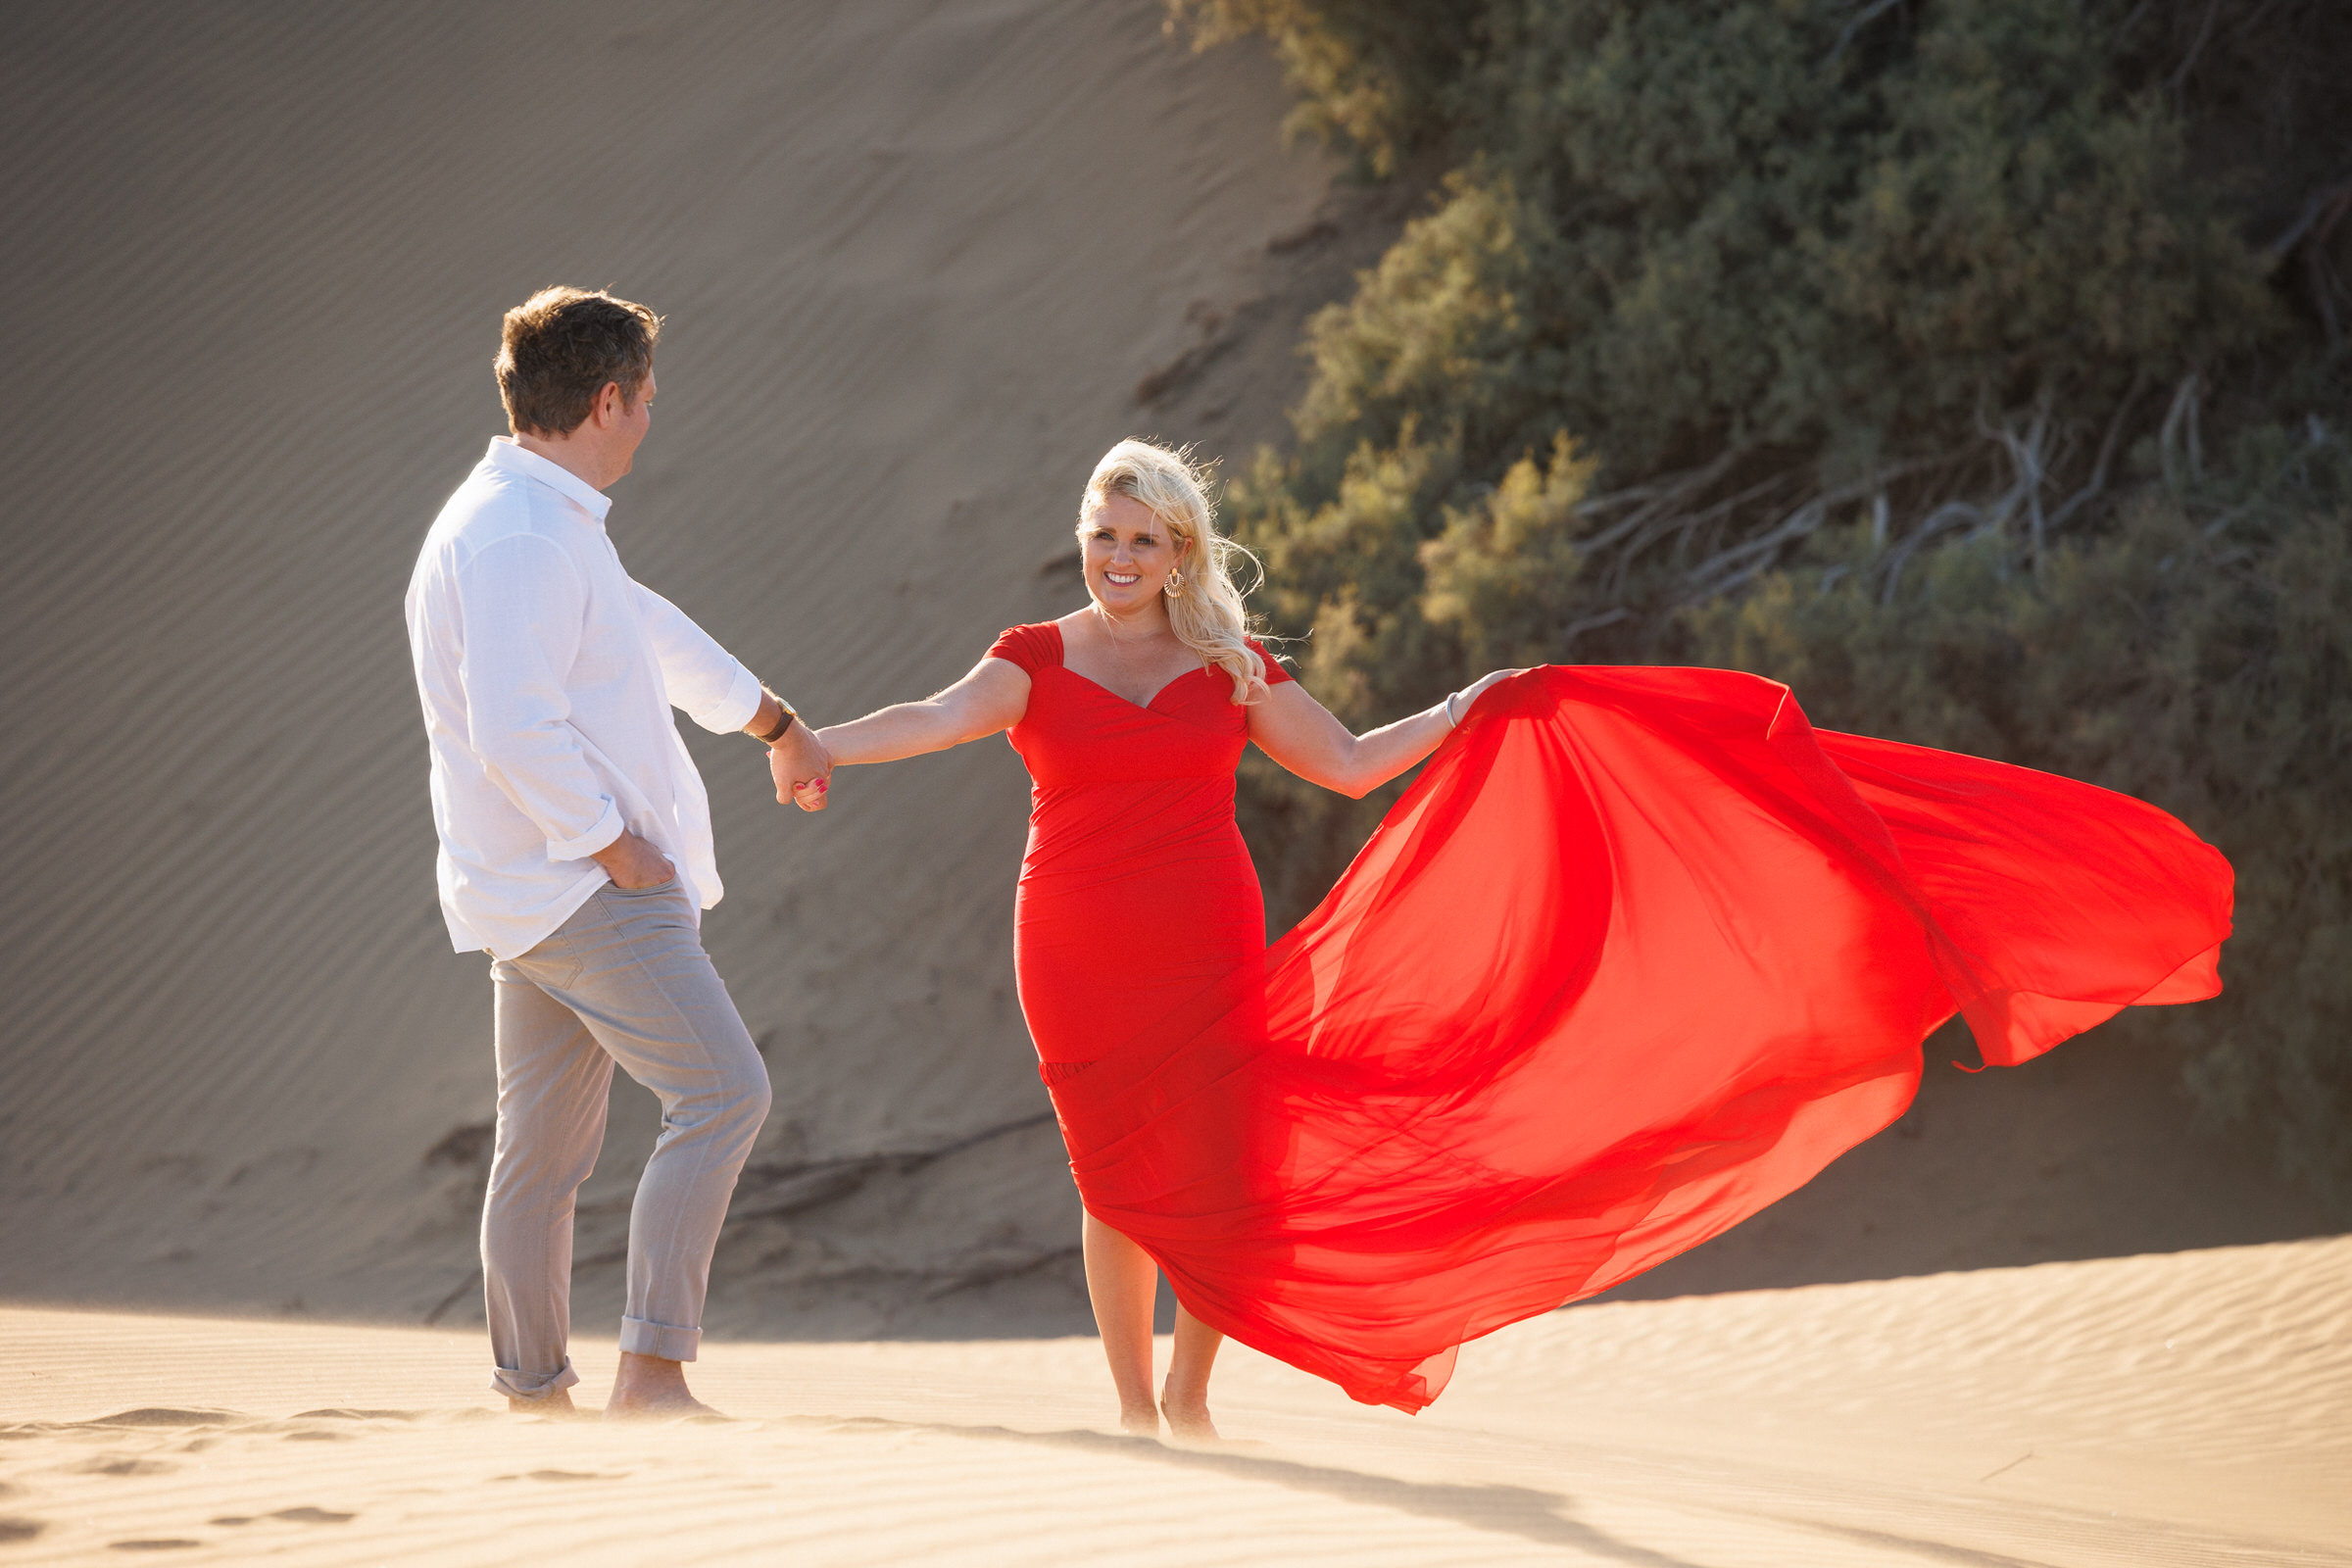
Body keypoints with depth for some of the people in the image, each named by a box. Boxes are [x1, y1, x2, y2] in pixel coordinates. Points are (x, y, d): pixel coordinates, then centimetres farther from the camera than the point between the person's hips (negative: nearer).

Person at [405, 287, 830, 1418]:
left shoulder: (541, 523, 17)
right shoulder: (519, 538, -17)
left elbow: (650, 629, 32)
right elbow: (516, 731, -26)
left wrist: (776, 722, 43)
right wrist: (615, 846, -16)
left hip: (540, 890, 11)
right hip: (580, 888, -11)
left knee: (545, 1150, 13)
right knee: (722, 1092, -15)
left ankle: (531, 1392, 18)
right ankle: (651, 1372, -18)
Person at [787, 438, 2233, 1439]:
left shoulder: (1231, 669, 8)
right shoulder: (1038, 662, 0)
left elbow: (1347, 762, 14)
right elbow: (940, 719, -15)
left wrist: (1464, 714, 8)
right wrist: (814, 745, -32)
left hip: (1209, 948, 1)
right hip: (1081, 957, -1)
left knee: (1222, 1173, -3)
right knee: (1121, 1180, 2)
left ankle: (1193, 1394, 15)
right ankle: (1132, 1400, 13)